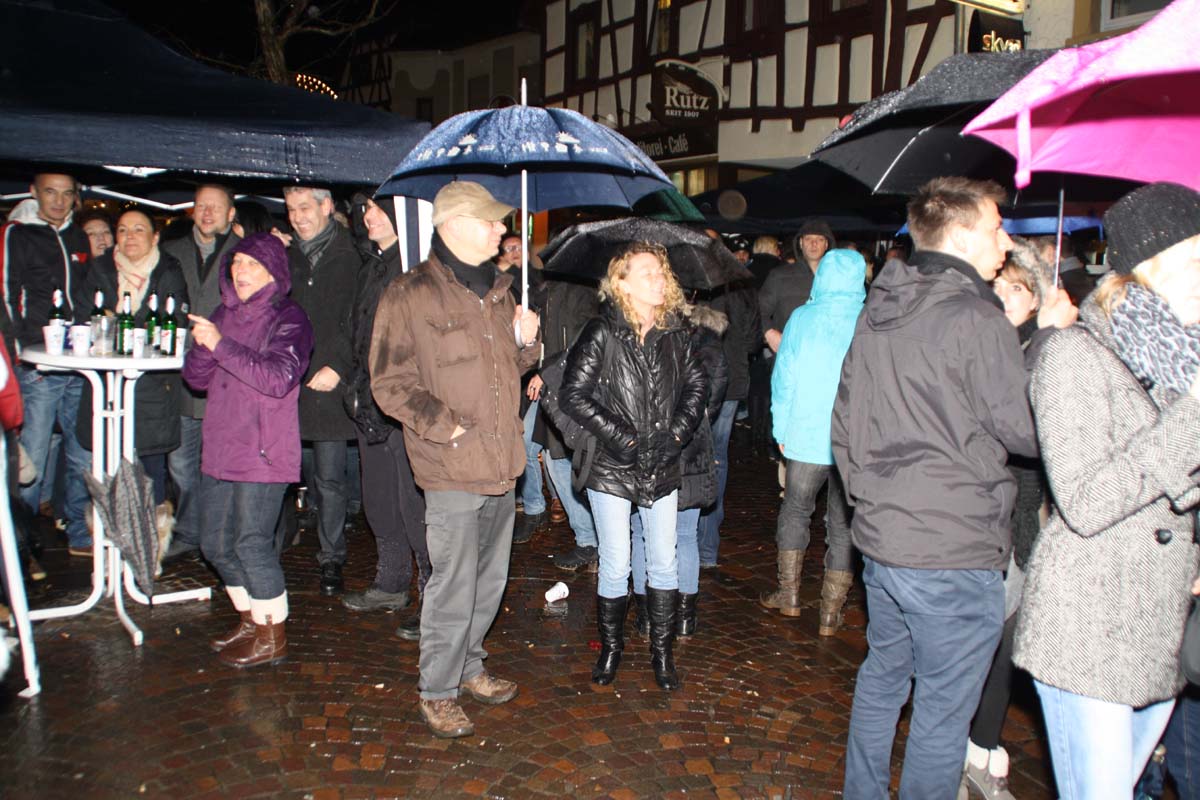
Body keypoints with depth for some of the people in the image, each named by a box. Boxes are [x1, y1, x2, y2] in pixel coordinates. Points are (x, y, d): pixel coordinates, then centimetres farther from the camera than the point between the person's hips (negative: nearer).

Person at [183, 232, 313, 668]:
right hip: (221, 449, 8)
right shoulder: (225, 313, 13)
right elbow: (196, 378, 11)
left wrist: (221, 344, -23)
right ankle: (250, 621, 32)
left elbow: (279, 378, -21)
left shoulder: (288, 318, -7)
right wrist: (202, 346, -10)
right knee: (215, 544, 13)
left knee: (251, 543, -5)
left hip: (264, 451, -7)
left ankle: (272, 636, 13)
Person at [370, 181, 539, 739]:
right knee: (453, 587, 0)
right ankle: (437, 693, 18)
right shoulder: (409, 295, -8)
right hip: (453, 467, -7)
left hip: (503, 463, 7)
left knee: (490, 578, 18)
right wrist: (449, 428, -16)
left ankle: (470, 667, 36)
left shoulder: (496, 290, 14)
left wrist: (526, 342, 2)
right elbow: (391, 385, -9)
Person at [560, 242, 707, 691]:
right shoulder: (602, 333, -8)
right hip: (612, 469, -3)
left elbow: (696, 387, 12)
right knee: (615, 566, 4)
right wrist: (620, 436, -14)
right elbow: (573, 395, -11)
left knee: (664, 564, 10)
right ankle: (611, 647, 27)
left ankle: (662, 652, 27)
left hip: (662, 468, 4)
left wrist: (679, 431, -3)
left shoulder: (676, 333, 5)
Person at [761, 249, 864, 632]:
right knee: (844, 524, 10)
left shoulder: (802, 318, -4)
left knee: (795, 510, 19)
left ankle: (789, 594, 25)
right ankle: (830, 612, 16)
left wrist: (781, 429, 9)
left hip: (807, 435, 0)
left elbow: (783, 377, 0)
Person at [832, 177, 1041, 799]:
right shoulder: (977, 319, -15)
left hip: (880, 539, 8)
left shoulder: (876, 311, 9)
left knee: (881, 677, 23)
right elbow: (1027, 431, -9)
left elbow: (843, 421, 14)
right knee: (942, 711, 7)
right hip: (955, 551, -8)